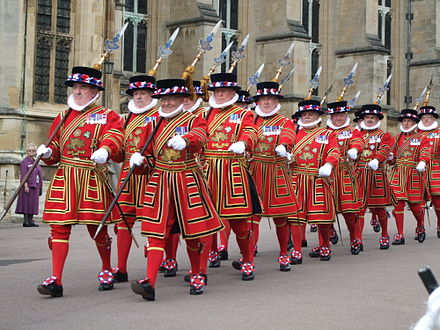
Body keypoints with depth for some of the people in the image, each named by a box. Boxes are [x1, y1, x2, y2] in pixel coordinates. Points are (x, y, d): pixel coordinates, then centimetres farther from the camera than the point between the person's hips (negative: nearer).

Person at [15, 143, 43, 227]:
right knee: (27, 202, -7)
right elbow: (23, 175, -12)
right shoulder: (24, 162, -5)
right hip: (28, 186, -8)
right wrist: (26, 186, -21)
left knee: (33, 203, 7)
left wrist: (40, 187, 15)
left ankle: (31, 221, 11)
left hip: (35, 186, 8)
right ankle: (26, 221, -5)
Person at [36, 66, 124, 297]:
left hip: (92, 179, -3)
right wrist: (46, 152, -6)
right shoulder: (63, 117, 15)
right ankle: (56, 280, -4)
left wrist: (105, 150, -38)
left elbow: (114, 138, -16)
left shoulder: (107, 116, 2)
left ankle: (107, 270, 30)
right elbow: (54, 150, 17)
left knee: (97, 227, 6)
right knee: (59, 226, -4)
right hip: (64, 178, 3)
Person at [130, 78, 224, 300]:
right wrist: (138, 159, -7)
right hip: (159, 183, 2)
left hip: (188, 181, -2)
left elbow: (199, 136, -23)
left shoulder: (194, 120, 1)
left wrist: (184, 140, -45)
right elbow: (147, 153, 16)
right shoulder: (153, 124, 12)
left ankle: (198, 276, 27)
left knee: (195, 230, 7)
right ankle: (150, 283, -13)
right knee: (156, 232, -6)